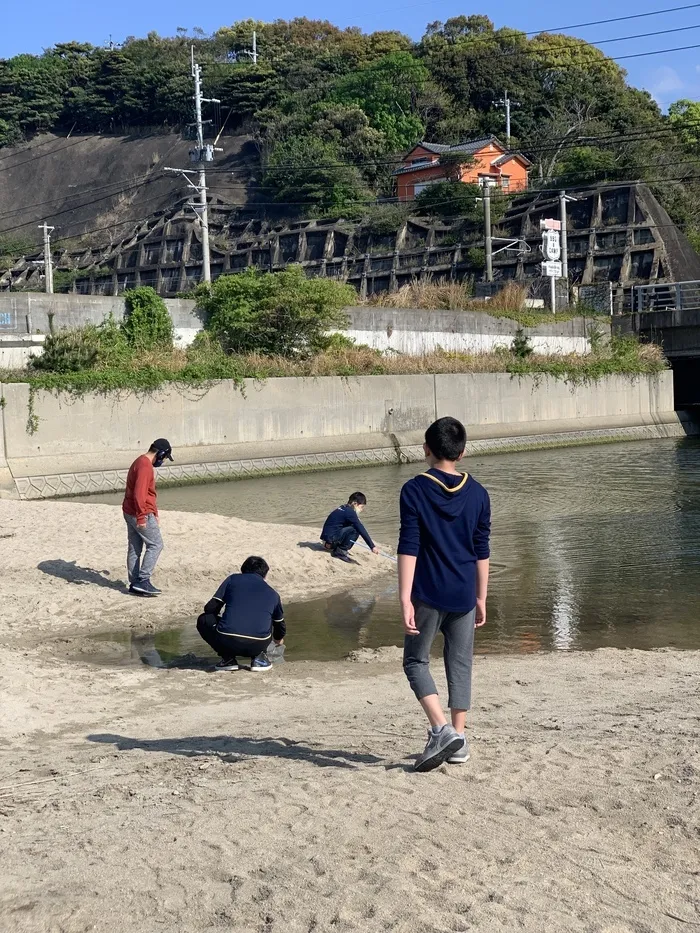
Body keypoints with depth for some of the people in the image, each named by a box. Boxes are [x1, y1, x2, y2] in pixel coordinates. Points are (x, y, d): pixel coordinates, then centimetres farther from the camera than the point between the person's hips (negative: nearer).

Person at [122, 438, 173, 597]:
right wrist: (141, 517, -26)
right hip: (140, 514, -10)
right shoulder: (145, 466, -18)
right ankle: (143, 581, -5)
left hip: (130, 512, 10)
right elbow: (139, 494, -25)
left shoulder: (141, 462, 16)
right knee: (156, 545, -3)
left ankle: (135, 583, 16)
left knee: (135, 548, 12)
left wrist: (154, 513, 27)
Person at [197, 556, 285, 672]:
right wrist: (278, 639, 61)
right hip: (258, 645, 3)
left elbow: (210, 608, 13)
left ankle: (228, 658, 12)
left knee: (203, 620, 27)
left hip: (227, 642, -3)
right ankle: (258, 658, 15)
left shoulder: (232, 579, 17)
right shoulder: (272, 594, 22)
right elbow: (280, 625, 37)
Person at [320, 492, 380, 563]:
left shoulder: (343, 508, 16)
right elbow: (362, 530, -15)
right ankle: (341, 551, -10)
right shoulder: (350, 512, -12)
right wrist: (372, 546, -14)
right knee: (356, 529, -17)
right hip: (331, 538, -9)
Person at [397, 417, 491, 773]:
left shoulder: (415, 490, -8)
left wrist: (405, 599, -13)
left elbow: (408, 548, -13)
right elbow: (482, 552, 7)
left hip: (428, 593, -3)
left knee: (416, 661, 9)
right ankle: (458, 739, 14)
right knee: (460, 664, 13)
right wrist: (481, 599, 14)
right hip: (464, 595, 3)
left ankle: (441, 729, -9)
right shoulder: (477, 493, 3)